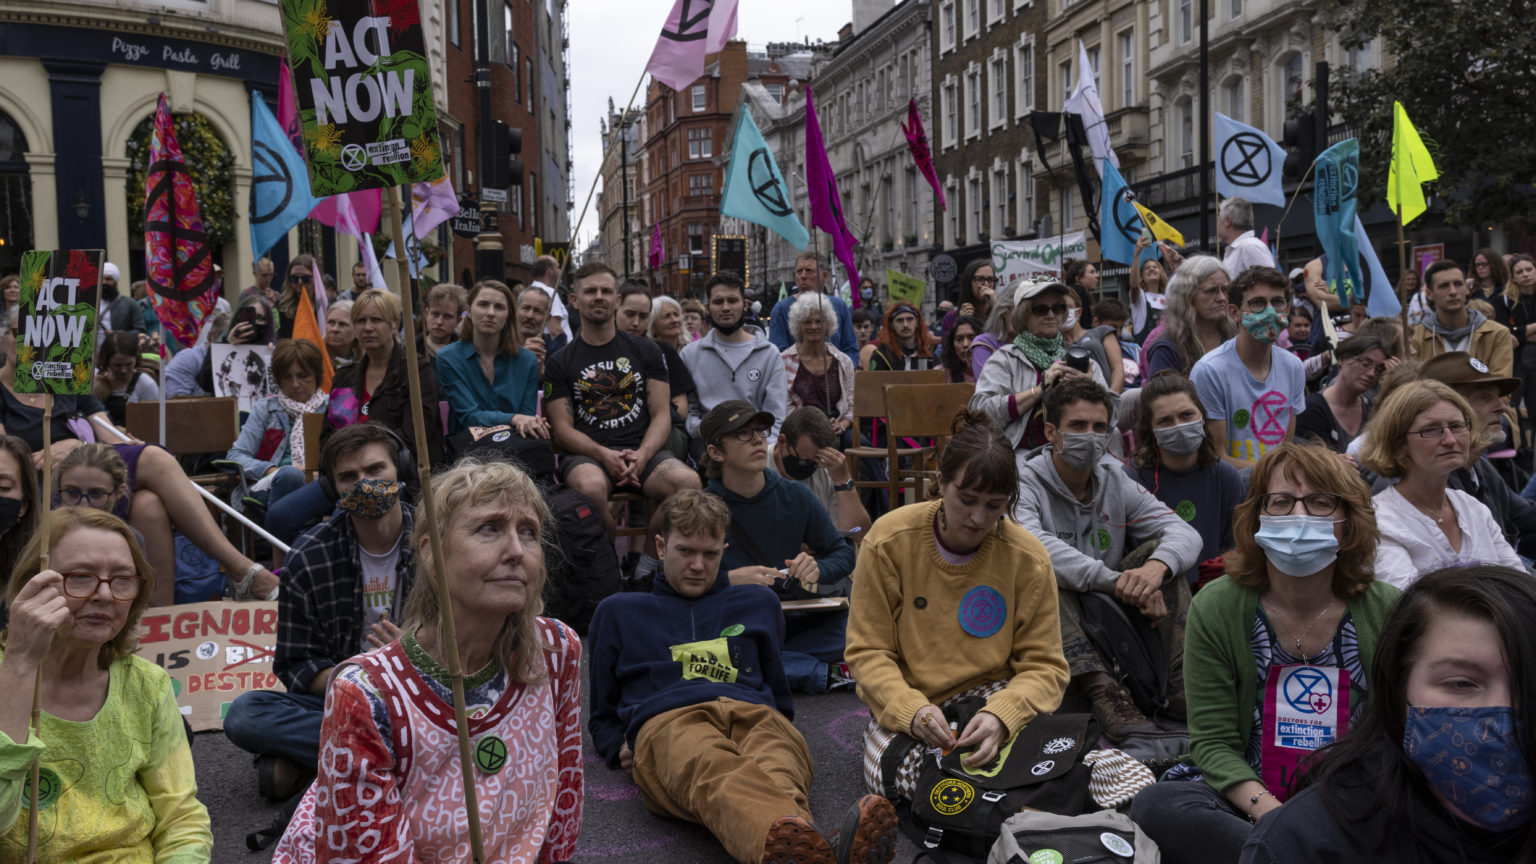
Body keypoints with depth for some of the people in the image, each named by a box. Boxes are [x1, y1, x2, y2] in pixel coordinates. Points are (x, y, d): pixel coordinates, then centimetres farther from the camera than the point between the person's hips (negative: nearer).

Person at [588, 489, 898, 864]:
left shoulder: (758, 603, 34)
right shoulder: (618, 612, 31)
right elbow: (602, 714, 33)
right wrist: (618, 748, 11)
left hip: (753, 715, 2)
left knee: (778, 766, -41)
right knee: (716, 774, -44)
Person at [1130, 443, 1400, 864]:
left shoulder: (1387, 612, 0)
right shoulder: (1216, 608, -2)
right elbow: (1214, 742, -4)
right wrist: (1272, 815, -22)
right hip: (1244, 804, 0)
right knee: (1155, 805, -31)